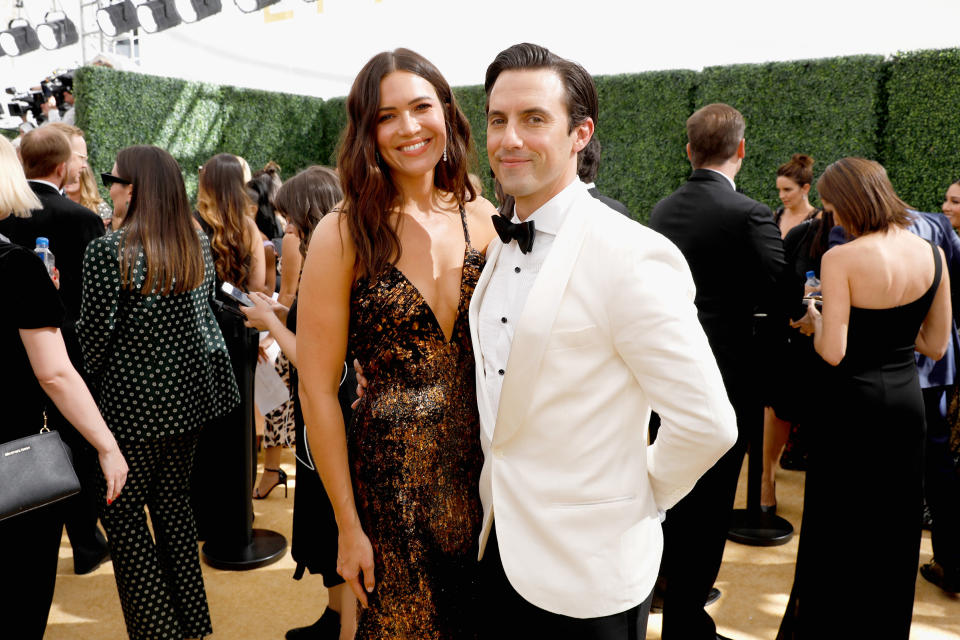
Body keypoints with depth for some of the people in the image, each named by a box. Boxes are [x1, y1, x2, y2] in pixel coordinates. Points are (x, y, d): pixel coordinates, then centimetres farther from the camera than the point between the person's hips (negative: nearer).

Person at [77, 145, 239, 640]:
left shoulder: (109, 252, -17)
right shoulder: (197, 243, 2)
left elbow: (92, 337, -13)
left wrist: (77, 386, 4)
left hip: (133, 403, -6)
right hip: (188, 394, 7)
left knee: (121, 511, 9)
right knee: (173, 501, 18)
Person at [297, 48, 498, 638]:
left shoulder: (483, 218, 0)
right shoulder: (344, 235, -10)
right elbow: (318, 391, -8)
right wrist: (349, 525, -5)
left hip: (484, 467, 4)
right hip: (389, 474, -3)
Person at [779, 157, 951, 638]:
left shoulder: (841, 259, -18)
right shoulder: (932, 254, 0)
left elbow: (833, 353, -20)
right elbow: (936, 346, 6)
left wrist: (816, 321, -1)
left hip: (853, 402, -5)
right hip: (907, 399, 6)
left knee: (837, 531, 11)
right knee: (895, 531, 20)